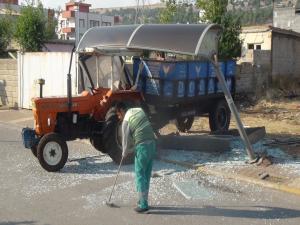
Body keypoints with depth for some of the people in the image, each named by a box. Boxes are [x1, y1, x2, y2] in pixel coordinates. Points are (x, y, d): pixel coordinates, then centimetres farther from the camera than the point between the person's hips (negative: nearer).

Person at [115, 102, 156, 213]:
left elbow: (126, 140, -1)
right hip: (152, 143, 7)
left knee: (140, 175, 1)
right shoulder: (140, 110, 12)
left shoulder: (126, 121, -7)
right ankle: (143, 201, 22)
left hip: (142, 146, -7)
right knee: (146, 175, 14)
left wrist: (125, 153, 18)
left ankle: (143, 205, 0)